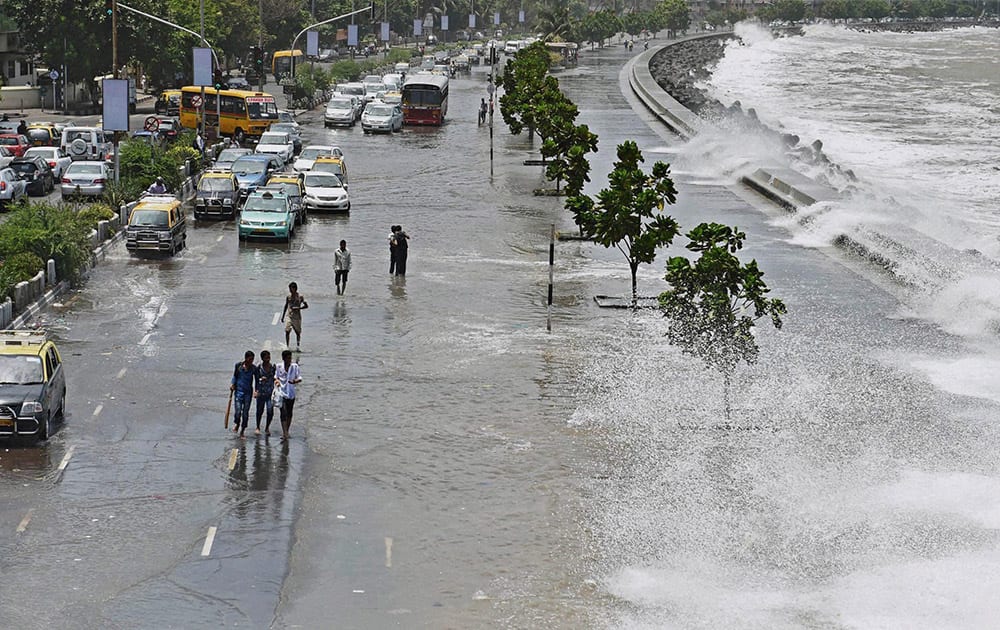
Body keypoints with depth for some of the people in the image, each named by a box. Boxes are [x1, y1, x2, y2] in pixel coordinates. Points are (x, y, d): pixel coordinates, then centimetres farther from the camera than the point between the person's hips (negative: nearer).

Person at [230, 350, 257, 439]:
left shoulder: (254, 368, 1)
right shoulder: (238, 365, -2)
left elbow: (256, 380, 8)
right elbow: (235, 376, 10)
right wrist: (232, 384, -4)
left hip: (248, 392, 1)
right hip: (239, 390, -1)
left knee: (246, 412, 1)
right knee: (238, 411, -11)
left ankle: (242, 432, 14)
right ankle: (237, 424, 21)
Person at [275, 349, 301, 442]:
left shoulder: (295, 366, -3)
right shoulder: (279, 366, -3)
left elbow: (299, 378, -2)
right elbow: (275, 376, 10)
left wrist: (295, 381, -22)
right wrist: (277, 381, -10)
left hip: (291, 393, 2)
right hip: (282, 392, -2)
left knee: (289, 413, 12)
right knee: (283, 413, -12)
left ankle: (286, 432, 27)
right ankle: (285, 434, -17)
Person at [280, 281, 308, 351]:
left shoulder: (299, 296, -5)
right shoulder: (288, 296, 6)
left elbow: (306, 306, -5)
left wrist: (298, 308, -20)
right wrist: (282, 316, 14)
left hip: (297, 317, -2)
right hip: (289, 316, 2)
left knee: (298, 332, 5)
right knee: (287, 331, -11)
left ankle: (297, 346, 14)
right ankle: (287, 346, -4)